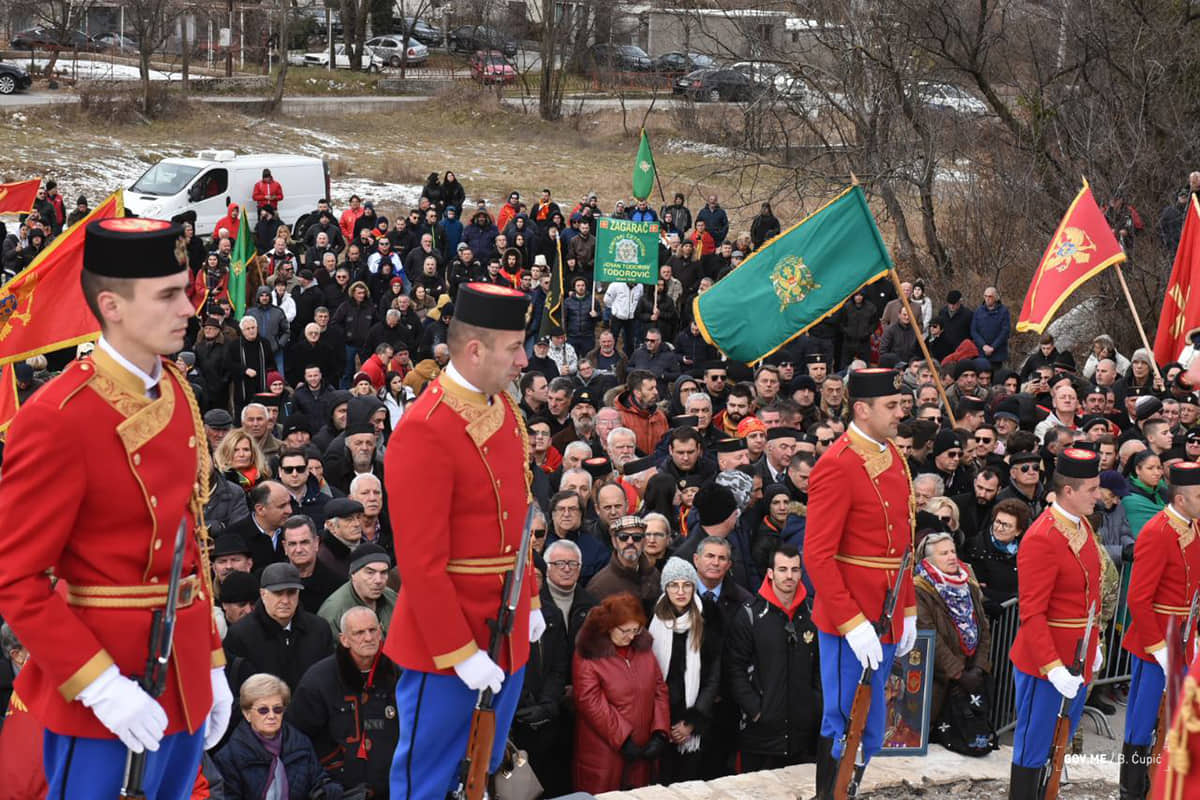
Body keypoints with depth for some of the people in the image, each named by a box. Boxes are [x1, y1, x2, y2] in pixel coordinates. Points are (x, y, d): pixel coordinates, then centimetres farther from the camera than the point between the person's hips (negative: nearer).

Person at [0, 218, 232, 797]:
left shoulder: (177, 391, 6)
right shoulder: (56, 420, -17)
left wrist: (212, 662, 13)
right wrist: (99, 683, -22)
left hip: (183, 674, 7)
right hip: (93, 682, -7)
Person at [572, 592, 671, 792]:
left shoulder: (643, 647, 9)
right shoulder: (587, 657, -9)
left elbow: (660, 690, 8)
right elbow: (593, 704, -14)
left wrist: (660, 733, -4)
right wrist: (623, 740, -16)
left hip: (642, 749, 5)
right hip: (603, 753, -5)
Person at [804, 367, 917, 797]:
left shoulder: (893, 457, 10)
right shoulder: (837, 467, -16)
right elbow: (817, 556, -19)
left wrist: (908, 611, 15)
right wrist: (853, 625, -22)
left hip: (886, 621, 8)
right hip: (850, 627, -8)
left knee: (869, 732, 14)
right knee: (844, 729, -2)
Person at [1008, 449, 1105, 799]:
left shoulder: (1083, 526, 6)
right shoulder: (1041, 539, -23)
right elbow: (1032, 614, -23)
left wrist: (1093, 645, 18)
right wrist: (1053, 668, -26)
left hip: (1079, 660, 9)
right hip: (1044, 664, -9)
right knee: (1034, 749, 2)